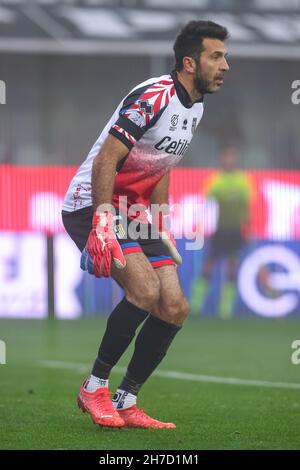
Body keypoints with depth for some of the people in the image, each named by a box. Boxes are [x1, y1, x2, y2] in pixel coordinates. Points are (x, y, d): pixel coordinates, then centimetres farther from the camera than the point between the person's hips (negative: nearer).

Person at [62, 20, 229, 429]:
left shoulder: (196, 106, 10)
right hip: (92, 205, -9)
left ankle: (126, 402, 9)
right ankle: (94, 388, -11)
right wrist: (102, 221, -32)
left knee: (175, 308, -1)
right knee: (145, 288, -26)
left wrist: (161, 229, 19)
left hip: (135, 211, 9)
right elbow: (105, 160, -24)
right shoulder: (154, 97, -20)